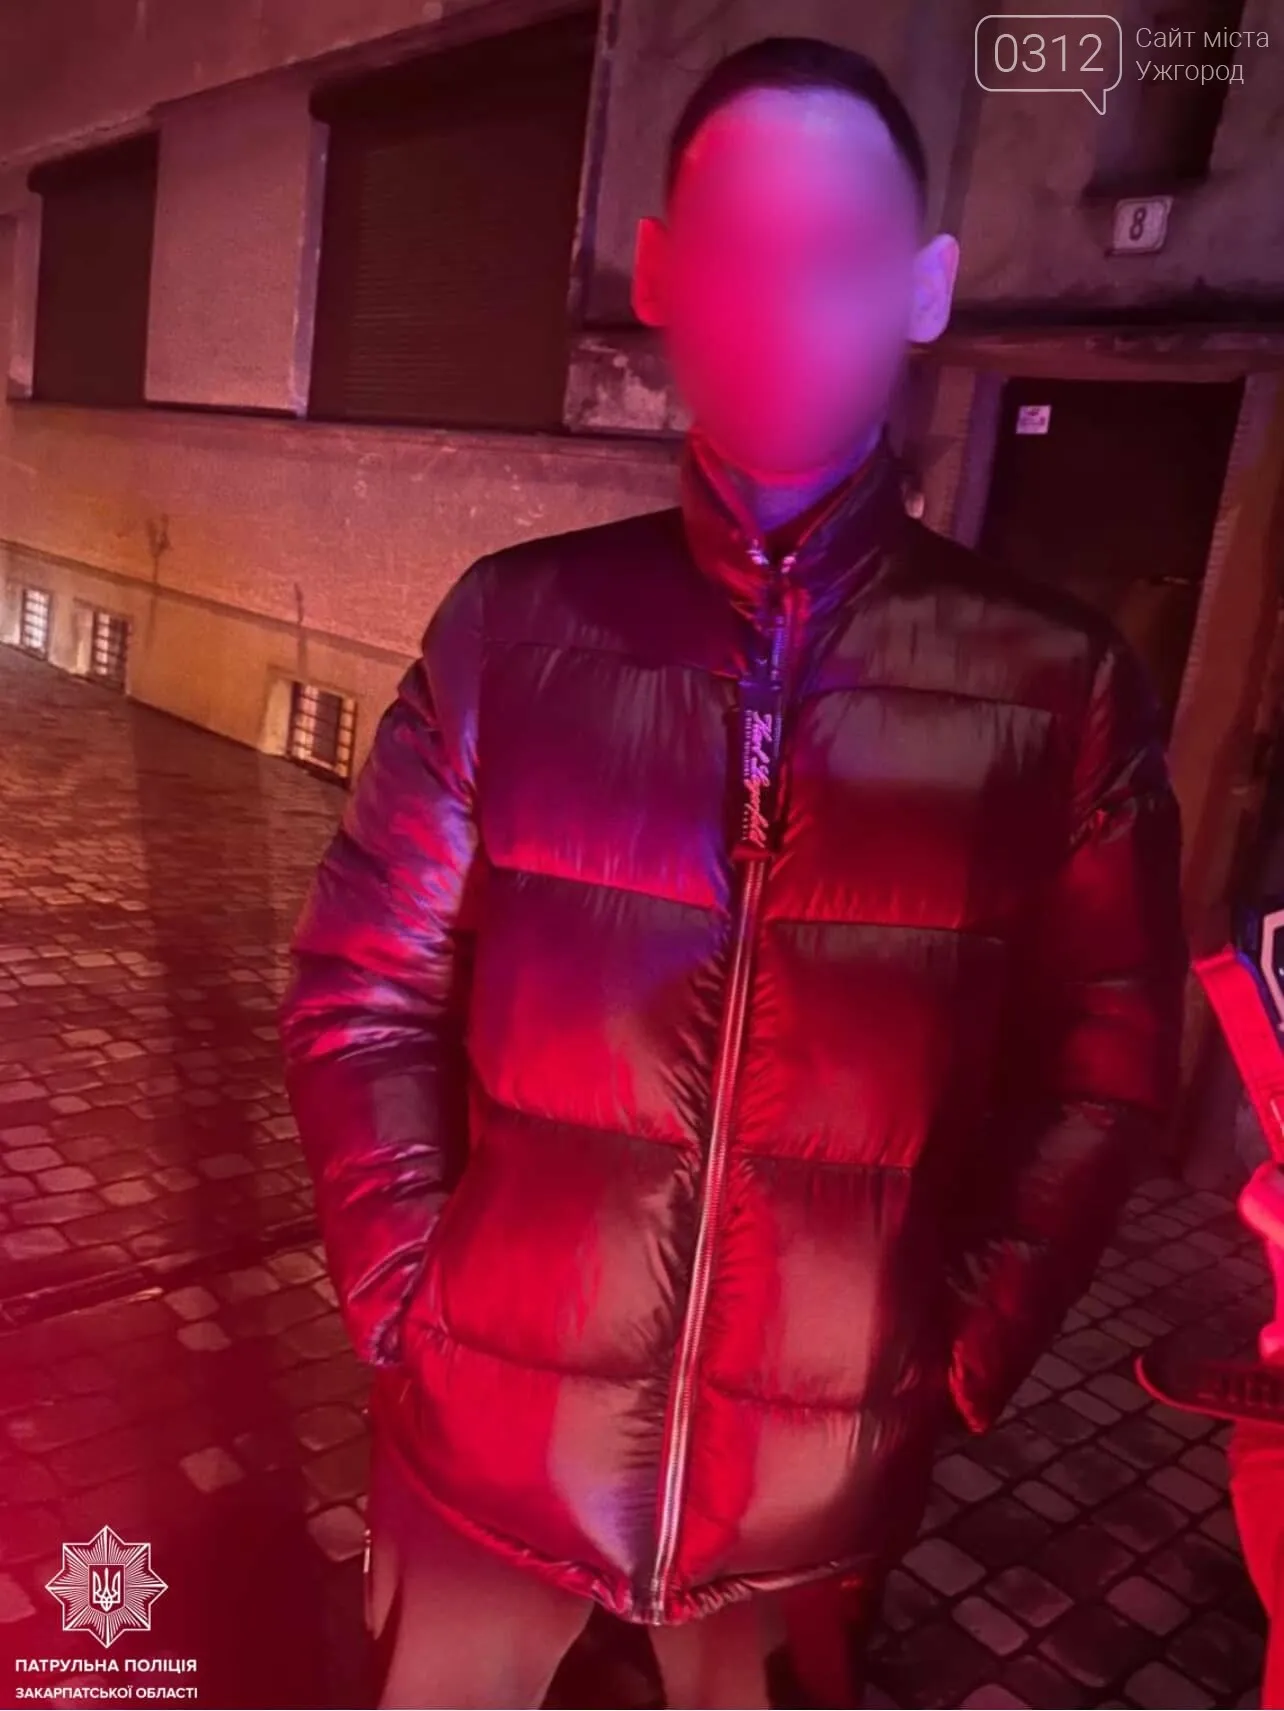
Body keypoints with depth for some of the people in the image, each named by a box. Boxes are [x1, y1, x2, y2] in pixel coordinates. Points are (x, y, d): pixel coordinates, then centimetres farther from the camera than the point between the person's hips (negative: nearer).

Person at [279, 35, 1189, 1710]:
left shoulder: (1055, 683, -9)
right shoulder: (517, 624, -7)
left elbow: (1104, 1064, -1)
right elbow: (363, 988, -2)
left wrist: (958, 1354, -4)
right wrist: (411, 1297, -5)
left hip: (820, 1474, 0)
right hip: (492, 1433, 1)